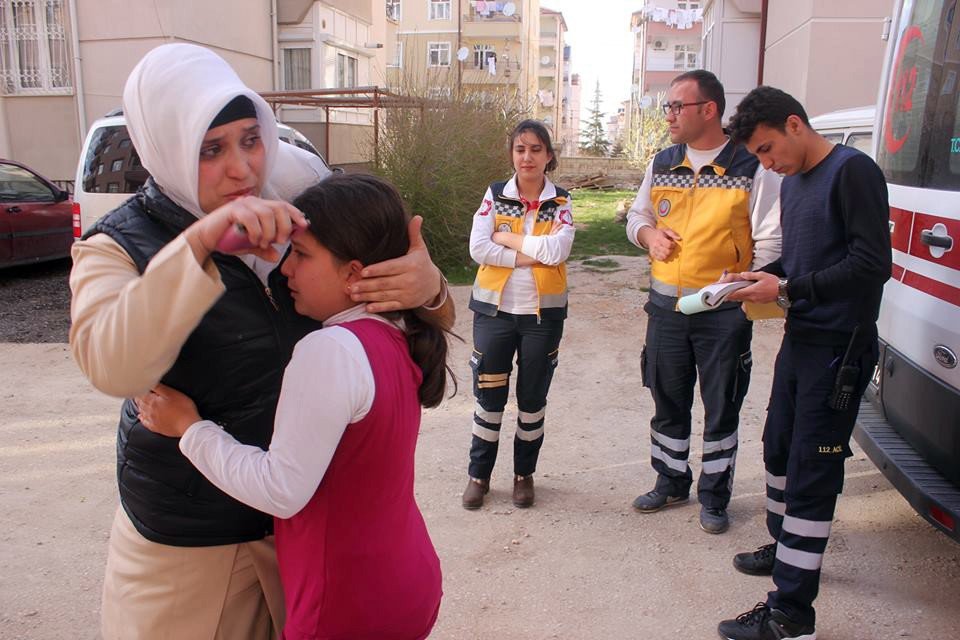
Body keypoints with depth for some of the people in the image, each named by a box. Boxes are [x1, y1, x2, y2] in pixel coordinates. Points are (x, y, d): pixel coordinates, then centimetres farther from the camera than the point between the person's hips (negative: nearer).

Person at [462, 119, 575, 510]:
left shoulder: (561, 203, 0)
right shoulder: (495, 195, 1)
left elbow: (556, 251, -17)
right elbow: (478, 248, -12)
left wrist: (507, 237, -12)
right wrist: (530, 256, -16)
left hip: (543, 313, 0)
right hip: (495, 309, 0)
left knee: (533, 398, 11)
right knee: (488, 394, 7)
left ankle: (524, 473, 30)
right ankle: (479, 473, 24)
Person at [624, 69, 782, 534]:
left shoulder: (751, 170, -7)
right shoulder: (662, 165, 7)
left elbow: (770, 245, -6)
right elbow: (636, 216, 19)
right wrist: (648, 234, -3)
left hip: (724, 311, -4)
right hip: (666, 305, 5)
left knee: (721, 408, 9)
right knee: (668, 403, 16)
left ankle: (714, 496, 27)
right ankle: (671, 483, 35)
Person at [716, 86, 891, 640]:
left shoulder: (853, 172, -14)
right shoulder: (793, 183, 14)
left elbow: (872, 264, -20)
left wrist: (787, 289, -19)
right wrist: (759, 276, 2)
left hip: (839, 349, -9)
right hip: (799, 339, 9)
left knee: (810, 473, -7)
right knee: (779, 449, 20)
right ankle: (785, 546, 42)